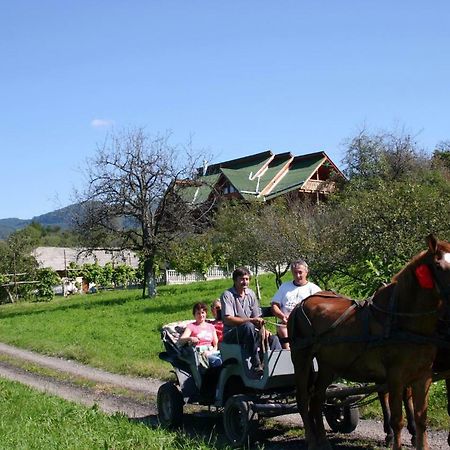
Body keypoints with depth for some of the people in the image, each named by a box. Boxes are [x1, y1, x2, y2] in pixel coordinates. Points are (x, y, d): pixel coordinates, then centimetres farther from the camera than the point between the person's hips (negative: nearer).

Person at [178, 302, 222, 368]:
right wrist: (190, 339, -27)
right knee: (217, 361, -36)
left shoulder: (211, 326, 24)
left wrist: (211, 352, -6)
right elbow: (180, 340, -5)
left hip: (210, 352, 4)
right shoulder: (191, 326, 12)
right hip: (199, 353, -4)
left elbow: (216, 344, 17)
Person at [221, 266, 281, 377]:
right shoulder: (227, 295, -8)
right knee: (248, 326, -35)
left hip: (249, 333, 6)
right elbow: (228, 319, -21)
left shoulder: (251, 294, 11)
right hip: (231, 335, -6)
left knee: (273, 338, -14)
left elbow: (257, 317, 10)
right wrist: (250, 320, -30)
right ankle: (256, 365, -34)